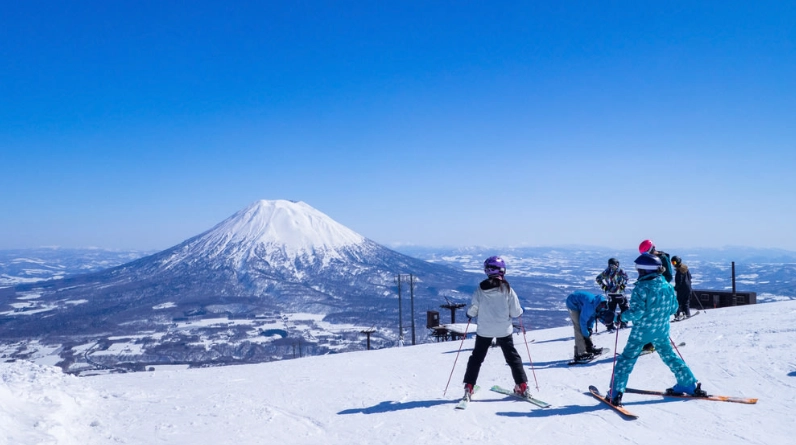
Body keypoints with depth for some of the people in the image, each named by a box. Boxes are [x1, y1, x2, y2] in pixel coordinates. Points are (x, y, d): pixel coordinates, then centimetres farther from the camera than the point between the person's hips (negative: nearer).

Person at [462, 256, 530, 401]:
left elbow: (472, 311, -4)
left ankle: (468, 387, 12)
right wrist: (520, 310, 13)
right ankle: (522, 386, 17)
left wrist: (469, 314, 18)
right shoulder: (507, 289, -13)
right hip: (504, 330, 0)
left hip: (484, 330, 1)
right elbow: (515, 312, -9)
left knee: (476, 357, 14)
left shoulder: (480, 289, -11)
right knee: (512, 357, 17)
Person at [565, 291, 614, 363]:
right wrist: (586, 334, -16)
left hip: (580, 304, 9)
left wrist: (589, 328, -5)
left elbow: (593, 315, 4)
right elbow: (583, 320, -27)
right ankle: (580, 354, -13)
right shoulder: (590, 306, -38)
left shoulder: (603, 303, -12)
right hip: (573, 303, -8)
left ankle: (589, 348, 20)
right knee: (579, 328, -13)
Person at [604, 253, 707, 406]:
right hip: (661, 331, 5)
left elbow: (637, 311, -22)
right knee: (669, 356, 24)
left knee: (626, 359, 2)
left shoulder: (641, 287, -19)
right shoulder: (667, 286, 0)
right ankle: (690, 385, 32)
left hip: (641, 331, -5)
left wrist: (623, 316, -6)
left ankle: (615, 393, -1)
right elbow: (674, 308, 9)